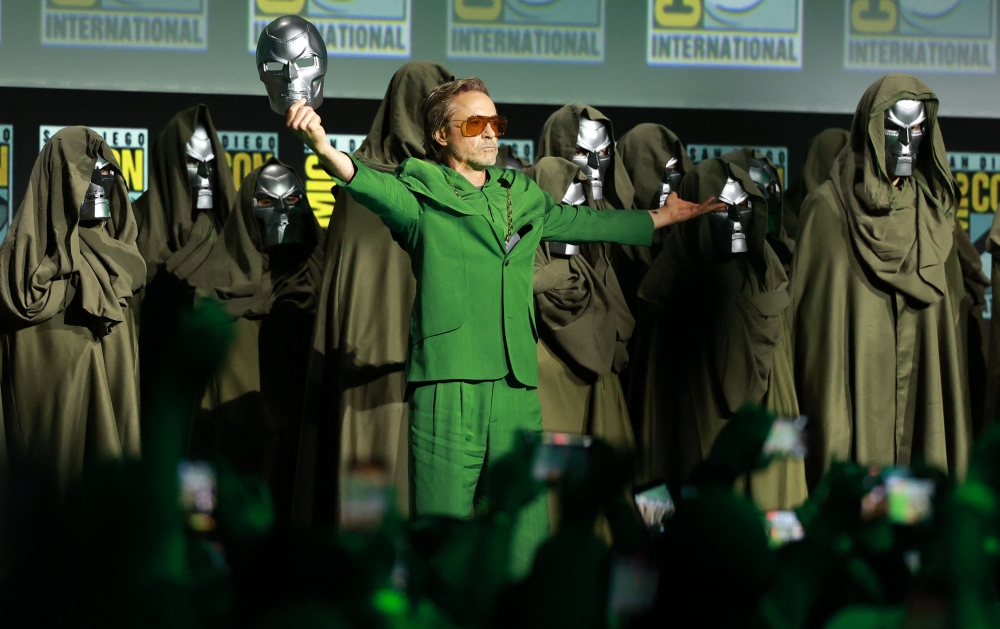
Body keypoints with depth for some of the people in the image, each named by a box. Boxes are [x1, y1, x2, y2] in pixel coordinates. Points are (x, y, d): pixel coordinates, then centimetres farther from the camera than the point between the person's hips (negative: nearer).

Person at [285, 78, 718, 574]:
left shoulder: (523, 197, 21)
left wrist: (662, 217, 46)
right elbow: (371, 184, -16)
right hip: (447, 385, -5)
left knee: (526, 540, 4)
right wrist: (325, 149, -38)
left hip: (517, 389, 5)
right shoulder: (422, 194, 4)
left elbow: (586, 221, 36)